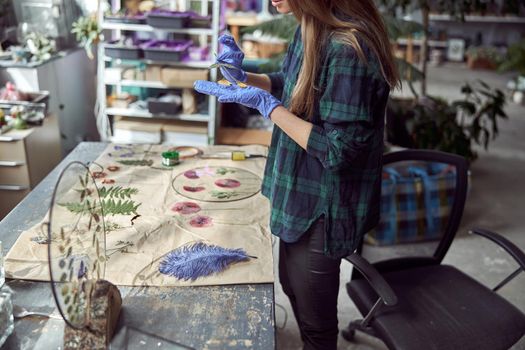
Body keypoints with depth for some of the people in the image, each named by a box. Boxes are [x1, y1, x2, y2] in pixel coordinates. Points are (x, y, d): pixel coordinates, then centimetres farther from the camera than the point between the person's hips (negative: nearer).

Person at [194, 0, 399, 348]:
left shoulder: (348, 48, -29)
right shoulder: (311, 29, 0)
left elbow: (338, 149, -28)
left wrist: (265, 104, -26)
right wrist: (243, 76, -1)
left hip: (323, 205, -9)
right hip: (301, 191, 9)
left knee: (315, 316, 13)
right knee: (292, 285, 29)